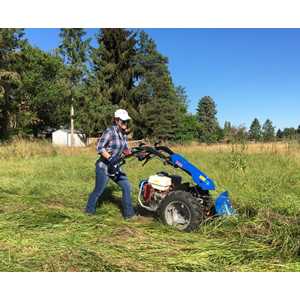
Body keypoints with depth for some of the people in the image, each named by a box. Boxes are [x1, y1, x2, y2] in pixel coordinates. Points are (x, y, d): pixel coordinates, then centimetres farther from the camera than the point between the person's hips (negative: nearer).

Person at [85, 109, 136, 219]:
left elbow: (126, 150, 15)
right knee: (99, 190, 6)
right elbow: (99, 147, -22)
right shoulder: (110, 131, -18)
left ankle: (128, 213, 15)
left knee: (127, 187, 4)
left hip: (114, 166, 8)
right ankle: (89, 210, 32)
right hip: (103, 166, -8)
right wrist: (110, 158, -28)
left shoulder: (124, 134, 6)